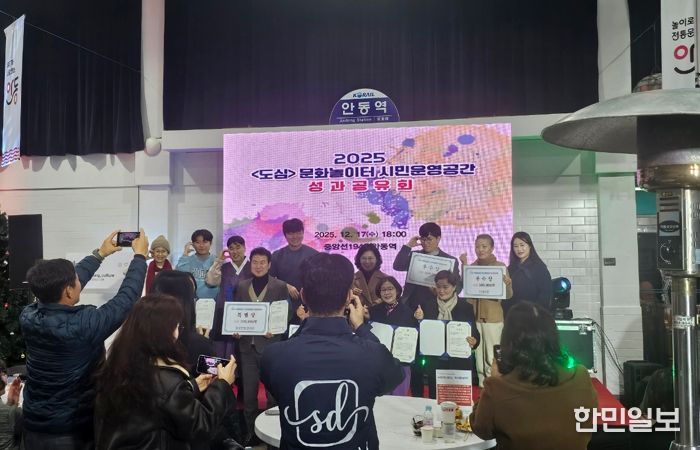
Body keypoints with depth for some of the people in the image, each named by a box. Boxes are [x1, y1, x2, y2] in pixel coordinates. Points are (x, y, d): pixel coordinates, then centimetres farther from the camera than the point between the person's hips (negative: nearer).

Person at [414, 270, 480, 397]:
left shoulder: (466, 307, -2)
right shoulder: (428, 305, 3)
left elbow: (475, 333, -2)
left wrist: (474, 341, -23)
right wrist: (420, 319, -12)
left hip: (459, 361, -2)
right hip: (435, 361, 2)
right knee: (435, 398, 9)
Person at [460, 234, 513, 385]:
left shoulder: (500, 266, -3)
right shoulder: (471, 266, 6)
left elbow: (508, 295, -3)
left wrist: (507, 284, -25)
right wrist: (464, 266, -9)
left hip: (493, 316, -3)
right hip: (474, 315, 3)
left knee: (492, 355, 0)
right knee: (478, 352, 8)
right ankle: (482, 382, 19)